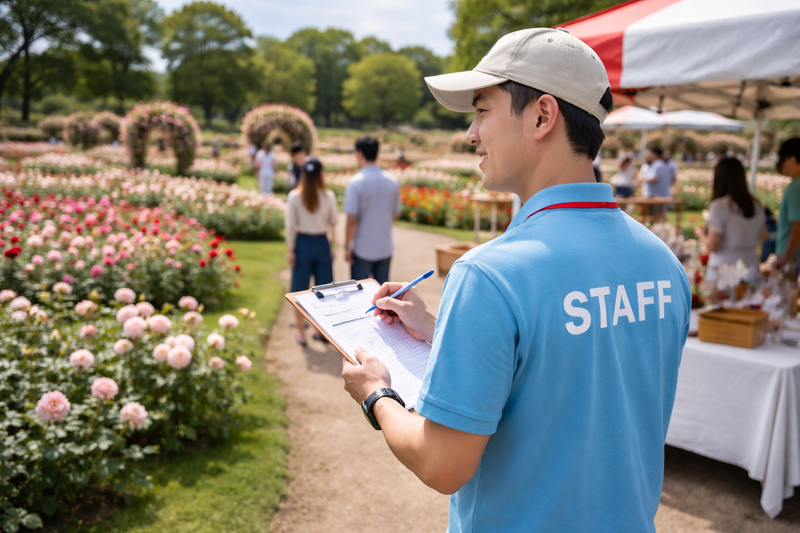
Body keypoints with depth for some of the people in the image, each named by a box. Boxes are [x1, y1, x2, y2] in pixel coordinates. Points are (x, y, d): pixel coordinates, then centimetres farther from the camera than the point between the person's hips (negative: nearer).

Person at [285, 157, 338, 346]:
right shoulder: (329, 196, -6)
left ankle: (301, 333, 17)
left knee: (300, 291, 9)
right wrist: (332, 247, 12)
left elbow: (291, 226, -7)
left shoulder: (294, 197, -8)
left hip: (302, 242, -1)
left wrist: (290, 250, 0)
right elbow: (333, 224, 1)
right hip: (322, 243, 1)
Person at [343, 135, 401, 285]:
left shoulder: (355, 182, -15)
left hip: (362, 250, -4)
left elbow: (352, 219, -16)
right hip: (385, 248, 4)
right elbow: (395, 214, 7)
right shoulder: (392, 181, -1)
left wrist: (348, 246, -6)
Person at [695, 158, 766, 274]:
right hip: (751, 266, 5)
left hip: (723, 268, -5)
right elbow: (762, 236, 16)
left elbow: (712, 246, -14)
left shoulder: (719, 206, -13)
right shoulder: (756, 206, 3)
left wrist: (701, 234, 6)